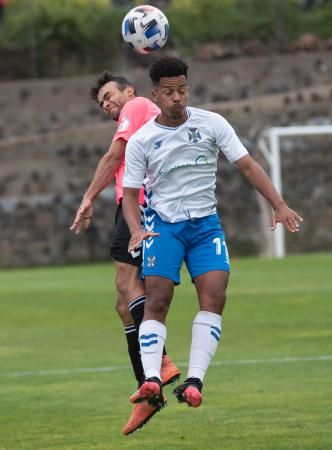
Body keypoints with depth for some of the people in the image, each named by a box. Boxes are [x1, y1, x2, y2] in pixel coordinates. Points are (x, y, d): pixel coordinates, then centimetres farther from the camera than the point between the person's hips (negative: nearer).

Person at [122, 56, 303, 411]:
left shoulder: (212, 124, 0)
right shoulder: (141, 141, 0)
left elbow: (247, 166, 1)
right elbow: (130, 193, 3)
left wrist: (278, 205, -9)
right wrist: (136, 229, -16)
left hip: (206, 224, 1)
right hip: (163, 224, -1)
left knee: (214, 295, -18)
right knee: (157, 302, -17)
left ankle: (194, 381, -22)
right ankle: (152, 380, -26)